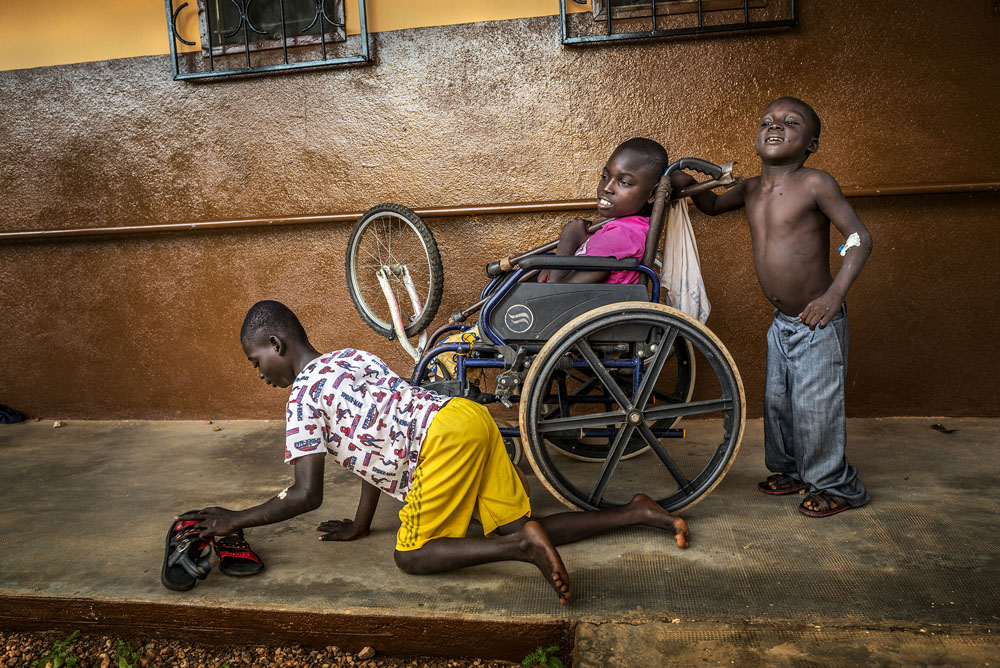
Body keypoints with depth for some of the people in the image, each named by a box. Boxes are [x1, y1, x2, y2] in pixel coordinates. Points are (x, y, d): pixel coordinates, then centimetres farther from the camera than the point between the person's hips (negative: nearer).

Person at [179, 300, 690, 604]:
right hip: (470, 417, 9)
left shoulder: (304, 394, 1)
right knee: (516, 529, 15)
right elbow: (377, 445, 28)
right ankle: (638, 512, 10)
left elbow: (306, 496, -2)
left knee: (413, 556, 5)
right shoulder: (353, 357, 25)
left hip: (443, 438, -9)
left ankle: (521, 545, -14)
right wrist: (359, 526, 32)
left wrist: (235, 520, 11)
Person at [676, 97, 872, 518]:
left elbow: (859, 237, -15)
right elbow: (712, 206, 22)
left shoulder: (815, 184, -16)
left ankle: (836, 486, 24)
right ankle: (790, 470, 39)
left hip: (818, 321, -7)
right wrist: (689, 185, 1)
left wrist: (835, 293, -25)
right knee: (777, 401, 17)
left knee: (815, 407, 2)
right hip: (781, 321, 7)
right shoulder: (751, 189, 3)